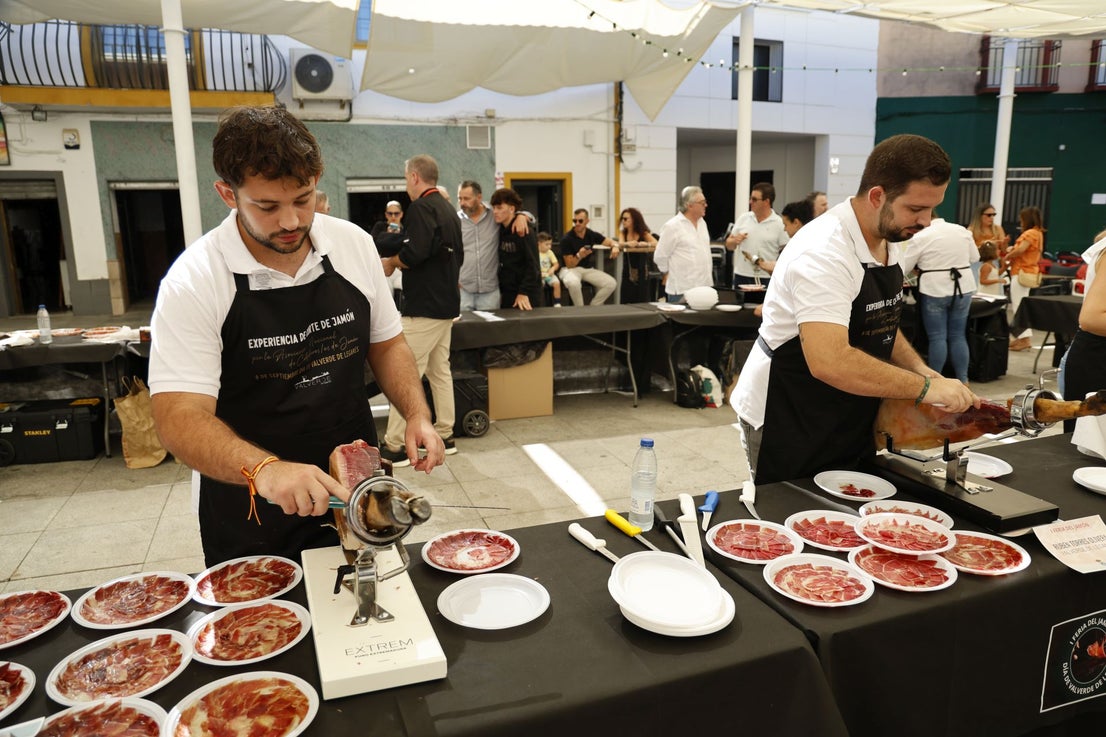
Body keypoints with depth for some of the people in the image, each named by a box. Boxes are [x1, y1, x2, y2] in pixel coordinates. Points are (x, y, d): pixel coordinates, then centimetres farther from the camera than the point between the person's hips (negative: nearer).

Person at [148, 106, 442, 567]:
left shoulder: (354, 245, -5)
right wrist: (264, 470, -41)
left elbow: (386, 343, 7)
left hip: (355, 495, 4)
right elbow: (180, 419, -23)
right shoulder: (193, 282, -18)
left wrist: (416, 414, -10)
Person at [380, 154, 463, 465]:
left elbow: (414, 254, -24)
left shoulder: (421, 207, -13)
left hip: (424, 306, -9)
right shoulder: (449, 209, 15)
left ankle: (394, 446, -4)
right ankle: (444, 437, 22)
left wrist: (391, 261, -5)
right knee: (439, 370, 15)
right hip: (447, 303, 10)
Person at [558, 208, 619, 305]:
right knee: (573, 283, -41)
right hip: (570, 269, -5)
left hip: (588, 269, 5)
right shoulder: (567, 239, -13)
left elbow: (611, 242, 11)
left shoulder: (592, 235, 0)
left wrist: (615, 246, -14)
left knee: (611, 283, -16)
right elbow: (569, 265, -13)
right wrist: (579, 256, -33)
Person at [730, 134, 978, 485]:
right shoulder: (824, 253, -26)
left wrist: (922, 371, 0)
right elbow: (829, 362, -36)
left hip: (849, 421, 9)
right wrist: (924, 388, -29)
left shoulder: (886, 243, 4)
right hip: (786, 424, -8)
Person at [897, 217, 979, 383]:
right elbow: (975, 258, 15)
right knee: (959, 336, 11)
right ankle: (963, 380, 14)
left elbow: (902, 268, -7)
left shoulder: (920, 237, -10)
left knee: (937, 337, 0)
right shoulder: (962, 231, 6)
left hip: (934, 290, -5)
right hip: (963, 288, 5)